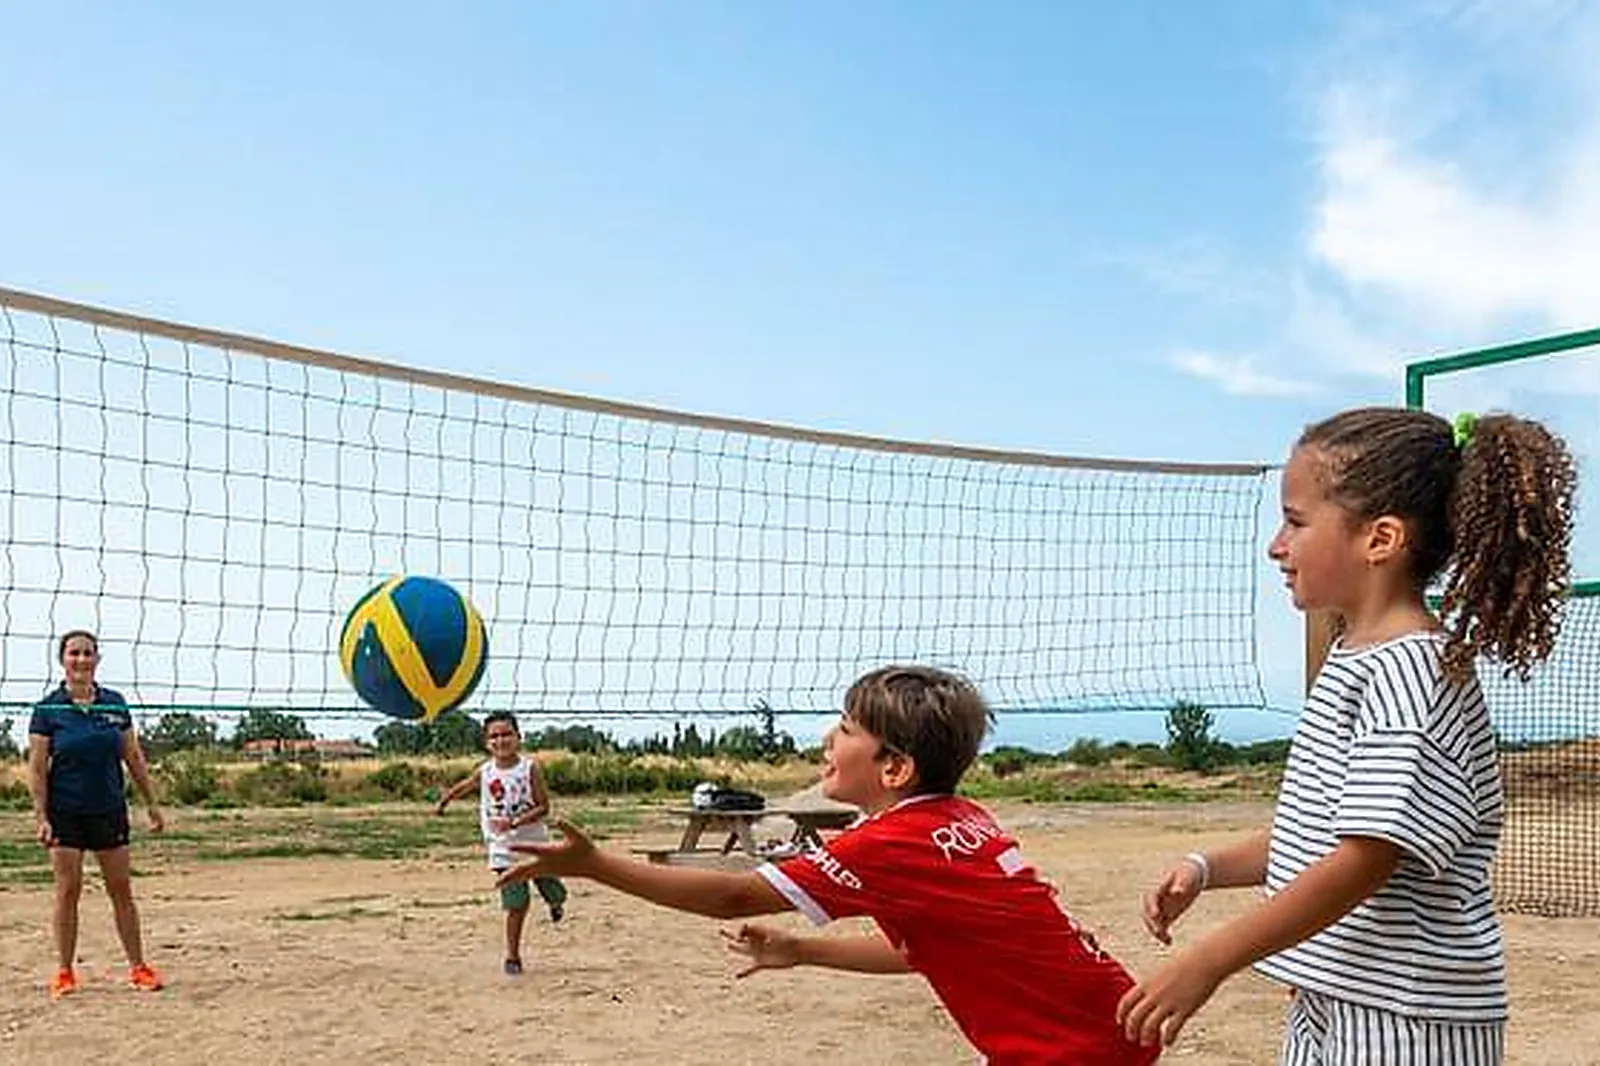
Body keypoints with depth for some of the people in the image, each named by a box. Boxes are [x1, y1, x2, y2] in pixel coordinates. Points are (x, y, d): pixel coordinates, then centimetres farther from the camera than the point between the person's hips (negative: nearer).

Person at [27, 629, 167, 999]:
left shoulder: (115, 704, 3)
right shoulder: (47, 710, -4)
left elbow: (134, 758, 9)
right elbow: (36, 769, -5)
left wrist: (152, 804, 9)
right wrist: (41, 817, -12)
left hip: (109, 809, 2)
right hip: (65, 812, -2)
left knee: (121, 889, 6)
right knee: (67, 890, 1)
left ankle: (137, 967, 13)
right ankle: (64, 972, 12)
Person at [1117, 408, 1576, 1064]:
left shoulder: (1412, 671, -19)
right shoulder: (1353, 659, 11)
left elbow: (1368, 858, -25)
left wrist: (1208, 962, -25)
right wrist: (1207, 869, 7)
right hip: (1329, 1004, 9)